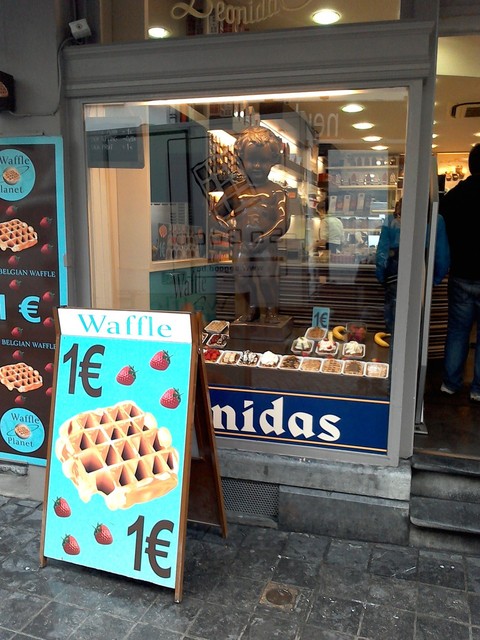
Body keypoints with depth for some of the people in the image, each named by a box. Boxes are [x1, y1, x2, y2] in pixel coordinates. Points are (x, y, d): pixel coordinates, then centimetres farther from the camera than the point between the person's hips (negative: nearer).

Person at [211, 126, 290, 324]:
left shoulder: (276, 191, 0)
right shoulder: (235, 190, 7)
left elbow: (283, 220, -8)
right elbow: (218, 213, 16)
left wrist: (266, 237, -20)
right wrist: (232, 226, 1)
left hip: (267, 247, -3)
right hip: (241, 246, 3)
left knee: (268, 278, -5)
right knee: (243, 278, 7)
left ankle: (271, 310, 12)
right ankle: (251, 309, 23)